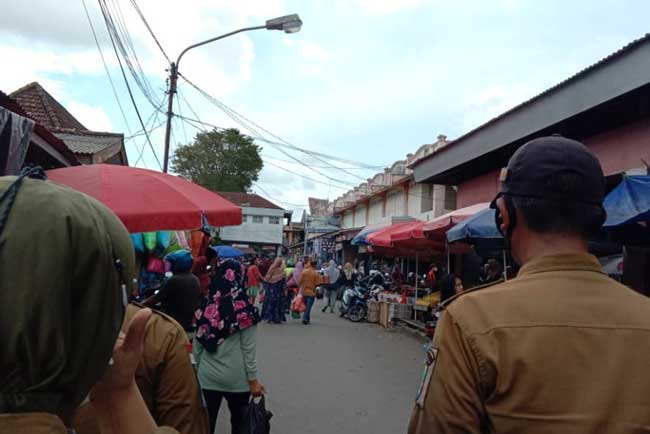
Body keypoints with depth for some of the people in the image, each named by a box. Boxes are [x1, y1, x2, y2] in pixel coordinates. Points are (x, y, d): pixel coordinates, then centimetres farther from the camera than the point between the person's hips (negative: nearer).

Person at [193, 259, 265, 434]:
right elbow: (248, 348, -11)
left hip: (207, 375, 3)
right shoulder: (244, 310, -13)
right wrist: (253, 379, -2)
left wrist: (198, 368, 15)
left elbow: (197, 344, 2)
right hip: (236, 377, -2)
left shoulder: (204, 306, -3)